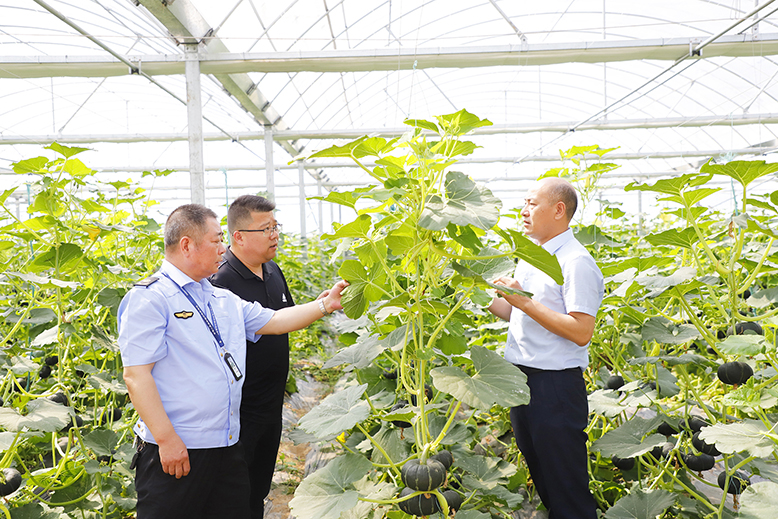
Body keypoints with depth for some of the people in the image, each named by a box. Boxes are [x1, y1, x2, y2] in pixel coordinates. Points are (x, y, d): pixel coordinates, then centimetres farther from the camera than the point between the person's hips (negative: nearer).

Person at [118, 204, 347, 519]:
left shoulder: (224, 300, 15)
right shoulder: (150, 298, -10)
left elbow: (273, 321, 21)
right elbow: (136, 375, -15)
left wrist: (326, 304, 15)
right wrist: (166, 440, -18)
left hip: (228, 446, 8)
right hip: (175, 450, -7)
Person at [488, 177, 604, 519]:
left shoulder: (576, 262, -15)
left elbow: (581, 332, -22)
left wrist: (526, 302, -22)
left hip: (556, 384, -9)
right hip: (521, 377, 9)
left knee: (566, 489, 4)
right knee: (538, 476, 22)